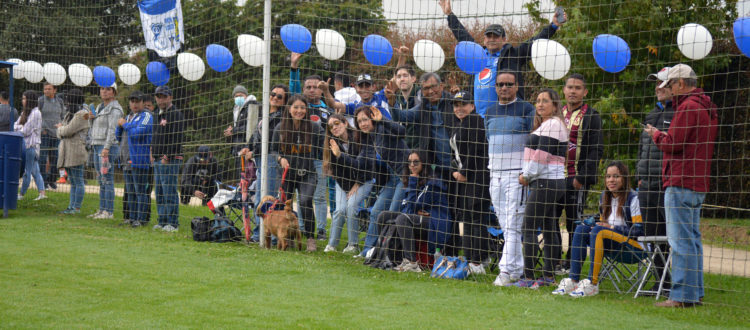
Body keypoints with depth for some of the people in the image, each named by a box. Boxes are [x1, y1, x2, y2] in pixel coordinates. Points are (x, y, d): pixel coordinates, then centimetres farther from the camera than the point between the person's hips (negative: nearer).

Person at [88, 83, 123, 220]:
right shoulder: (100, 107, 19)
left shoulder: (114, 108, -9)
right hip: (97, 146, 9)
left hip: (108, 147, -9)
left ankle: (109, 211, -9)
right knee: (101, 181, 10)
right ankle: (102, 209, 14)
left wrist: (106, 148, -22)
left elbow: (112, 129, -17)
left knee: (107, 180, -9)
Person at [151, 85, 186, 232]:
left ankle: (173, 223, -7)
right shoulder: (158, 115, 20)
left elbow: (177, 138, -16)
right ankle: (162, 221, 17)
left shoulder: (176, 114, -9)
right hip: (158, 160, 9)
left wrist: (168, 157, -18)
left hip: (170, 160, -9)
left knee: (169, 191, -10)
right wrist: (153, 154, 15)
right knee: (159, 192, 11)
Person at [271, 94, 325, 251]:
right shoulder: (280, 128, -1)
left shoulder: (315, 127, -7)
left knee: (305, 202, -23)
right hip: (287, 173, 3)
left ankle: (310, 238, -9)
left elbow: (322, 151, -2)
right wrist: (281, 159, -10)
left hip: (307, 174, -3)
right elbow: (274, 150, 8)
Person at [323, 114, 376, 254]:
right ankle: (331, 245, -6)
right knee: (340, 209, -16)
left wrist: (340, 155, -33)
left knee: (352, 205, -24)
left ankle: (353, 244, -13)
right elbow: (334, 169, -6)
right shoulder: (332, 143, -8)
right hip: (342, 182, 3)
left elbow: (360, 165, -25)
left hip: (363, 181, -3)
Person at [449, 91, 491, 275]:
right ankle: (469, 259, 17)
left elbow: (474, 151, -16)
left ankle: (477, 262, -11)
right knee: (466, 217, 11)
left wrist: (464, 173, -12)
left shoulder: (476, 122, -10)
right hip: (463, 176, 10)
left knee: (477, 218, -11)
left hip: (479, 175, -10)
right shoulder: (457, 125, 20)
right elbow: (454, 151, 24)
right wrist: (454, 171, 9)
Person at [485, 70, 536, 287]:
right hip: (495, 173, 6)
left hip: (517, 173, -6)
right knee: (505, 225, 7)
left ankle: (506, 271, -14)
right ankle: (518, 269, 12)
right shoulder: (490, 112, 15)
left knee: (513, 224, -11)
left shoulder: (527, 110, -2)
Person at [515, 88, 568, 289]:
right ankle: (549, 276, 15)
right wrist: (526, 175, 11)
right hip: (550, 182, 11)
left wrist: (527, 175, -9)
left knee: (529, 229, -12)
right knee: (548, 230, 11)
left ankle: (528, 278, -13)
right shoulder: (545, 124, 21)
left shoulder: (552, 124, -11)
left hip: (545, 182, -11)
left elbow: (542, 154, -17)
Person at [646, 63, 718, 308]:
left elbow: (673, 144, -17)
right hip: (698, 182, 10)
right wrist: (664, 136, 13)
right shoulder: (706, 107, 18)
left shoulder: (688, 107, -13)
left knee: (681, 240, -9)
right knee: (692, 238, 14)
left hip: (681, 182, -10)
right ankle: (695, 293, 17)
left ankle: (682, 295, -9)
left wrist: (656, 134, 2)